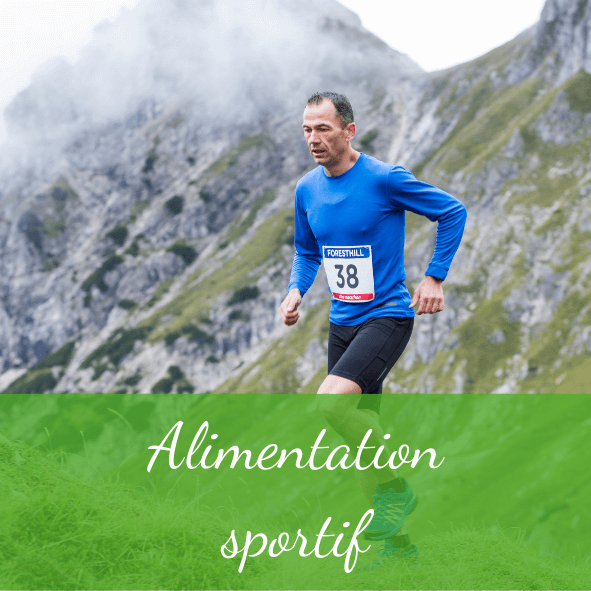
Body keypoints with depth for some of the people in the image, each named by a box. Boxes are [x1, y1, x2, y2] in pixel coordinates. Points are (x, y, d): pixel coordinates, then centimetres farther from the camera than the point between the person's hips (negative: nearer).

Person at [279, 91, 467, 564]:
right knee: (361, 428, 9)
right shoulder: (307, 190, 4)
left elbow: (453, 212, -5)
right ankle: (394, 540, 22)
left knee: (332, 401, -26)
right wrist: (296, 290, -1)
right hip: (342, 322, 7)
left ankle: (395, 490, -5)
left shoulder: (384, 179, -14)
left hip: (387, 316, -7)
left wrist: (435, 277, -9)